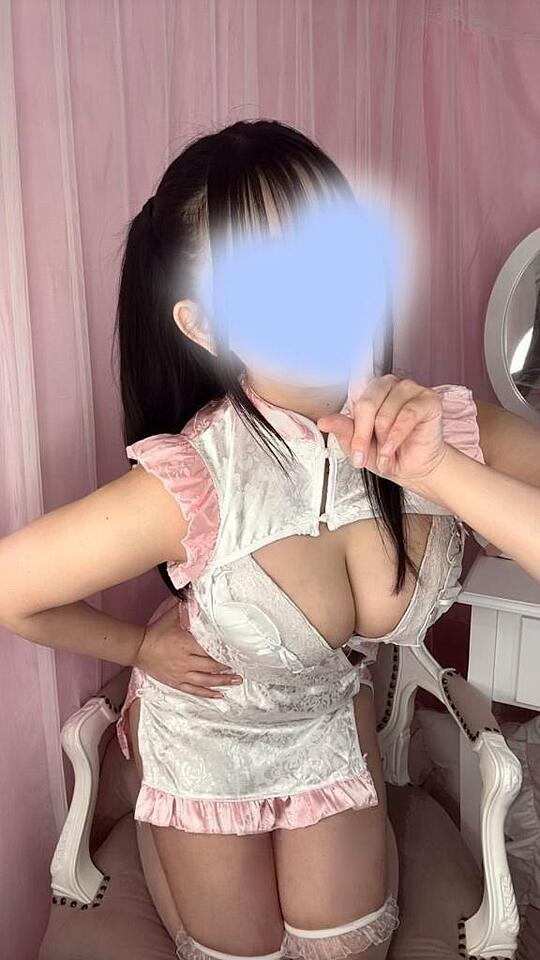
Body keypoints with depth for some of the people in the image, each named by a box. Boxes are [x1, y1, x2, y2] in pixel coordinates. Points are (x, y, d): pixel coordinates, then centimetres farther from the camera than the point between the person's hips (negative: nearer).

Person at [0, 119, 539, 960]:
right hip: (206, 736, -2)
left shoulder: (441, 430, -28)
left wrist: (444, 474, -36)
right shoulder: (195, 485, -39)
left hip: (331, 717, 3)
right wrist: (140, 647, -11)